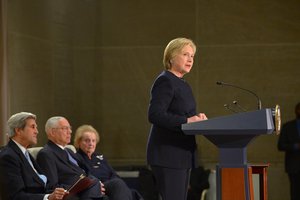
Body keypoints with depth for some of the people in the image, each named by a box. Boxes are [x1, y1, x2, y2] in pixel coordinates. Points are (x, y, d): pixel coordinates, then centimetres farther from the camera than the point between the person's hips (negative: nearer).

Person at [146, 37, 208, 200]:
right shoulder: (165, 81, -10)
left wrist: (196, 118, 4)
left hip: (182, 155, 10)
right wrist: (187, 121, -23)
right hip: (168, 154, -10)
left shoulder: (184, 85, 19)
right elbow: (155, 115, -20)